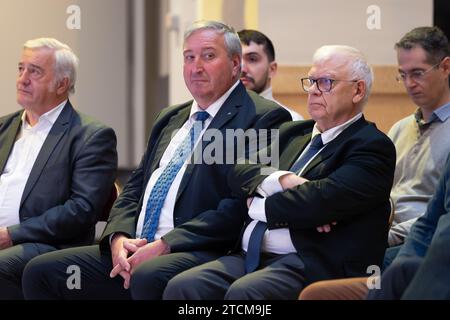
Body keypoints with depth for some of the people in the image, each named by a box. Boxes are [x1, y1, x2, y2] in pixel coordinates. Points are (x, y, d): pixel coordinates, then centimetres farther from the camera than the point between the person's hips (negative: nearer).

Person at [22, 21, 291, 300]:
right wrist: (119, 237, -1)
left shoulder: (264, 119, -3)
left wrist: (165, 245, -17)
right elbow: (134, 189, 21)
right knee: (42, 271, -5)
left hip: (200, 254, -8)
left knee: (149, 277, -39)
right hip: (134, 250, 8)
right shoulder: (170, 119, 23)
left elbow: (239, 209, -13)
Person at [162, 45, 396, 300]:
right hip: (251, 257, 7)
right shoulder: (293, 133, 22)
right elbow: (240, 172, 10)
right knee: (181, 287, -20)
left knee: (243, 293, -35)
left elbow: (321, 200, -16)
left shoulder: (373, 147, -2)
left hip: (311, 266, -7)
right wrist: (281, 180, -10)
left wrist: (259, 206, 0)